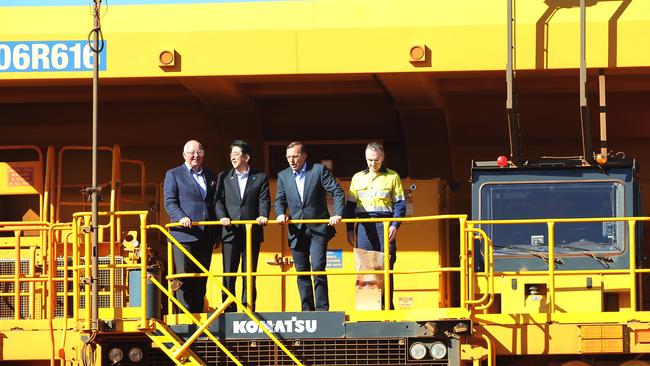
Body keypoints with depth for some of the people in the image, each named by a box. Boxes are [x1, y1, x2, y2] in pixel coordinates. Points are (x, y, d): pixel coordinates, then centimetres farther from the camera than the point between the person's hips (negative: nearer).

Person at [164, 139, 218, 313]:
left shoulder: (211, 177, 19)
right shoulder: (173, 175, 5)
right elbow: (170, 201, -3)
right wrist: (181, 217, -22)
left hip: (206, 235, 5)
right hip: (184, 234, -5)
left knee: (201, 280, 7)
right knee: (184, 278, -7)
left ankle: (198, 313, 13)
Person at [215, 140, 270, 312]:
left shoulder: (260, 178, 8)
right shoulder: (224, 177, 12)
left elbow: (264, 201, 1)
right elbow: (219, 201, 5)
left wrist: (263, 216, -19)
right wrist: (222, 216, -13)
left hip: (252, 232, -1)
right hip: (230, 232, 1)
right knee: (228, 274, -1)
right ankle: (229, 310, 2)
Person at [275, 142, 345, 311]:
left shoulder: (319, 170, -2)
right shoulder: (283, 176, 10)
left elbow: (337, 192, -5)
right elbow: (280, 200, 13)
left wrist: (337, 214, -17)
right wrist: (281, 214, -8)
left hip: (318, 229, -4)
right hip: (296, 231, 4)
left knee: (318, 268, -13)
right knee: (302, 272, 6)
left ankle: (322, 309, -8)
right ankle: (307, 311, 12)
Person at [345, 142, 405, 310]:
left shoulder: (392, 177, 8)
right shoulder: (358, 178, 16)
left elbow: (400, 204, 5)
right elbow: (350, 205, 18)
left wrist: (395, 225, -8)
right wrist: (350, 229, 9)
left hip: (385, 226, -2)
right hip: (364, 225, 2)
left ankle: (387, 305, -5)